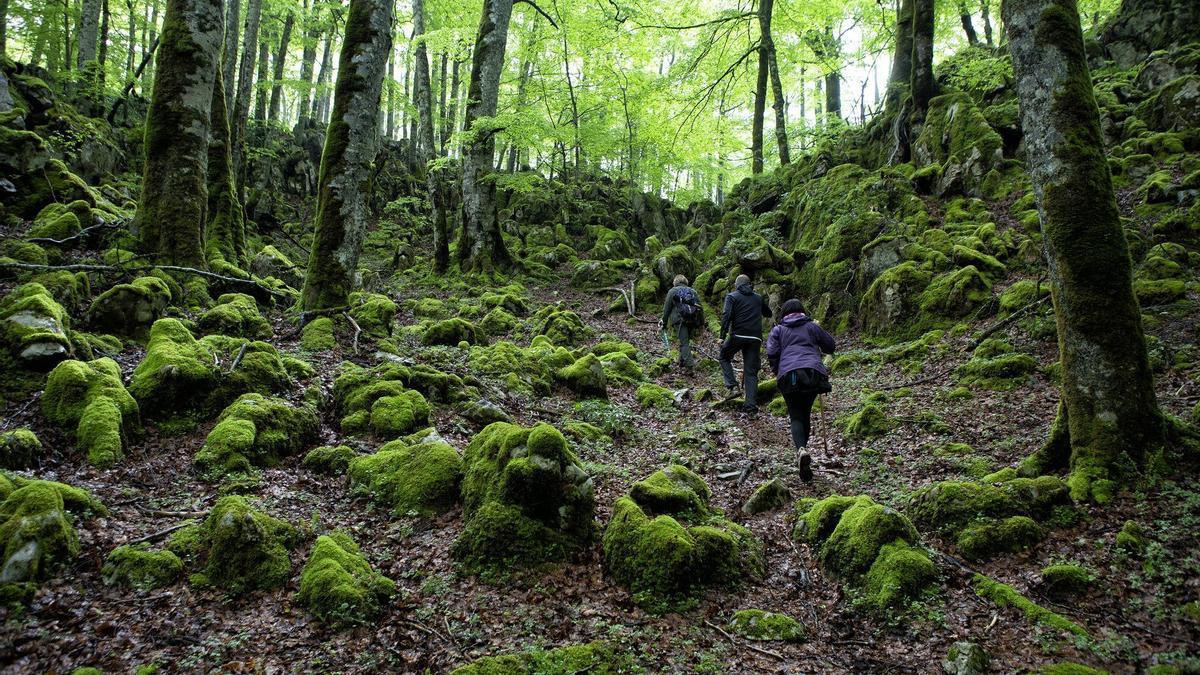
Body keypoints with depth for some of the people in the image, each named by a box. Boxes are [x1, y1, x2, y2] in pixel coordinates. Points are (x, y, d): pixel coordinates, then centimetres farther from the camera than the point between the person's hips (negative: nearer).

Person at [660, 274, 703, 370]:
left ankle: (689, 363, -21)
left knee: (684, 341, -8)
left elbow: (667, 308, 7)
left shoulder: (672, 291, 12)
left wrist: (664, 323, 11)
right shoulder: (692, 291, 22)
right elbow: (700, 307, 16)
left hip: (680, 320, -4)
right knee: (686, 340, 17)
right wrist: (701, 323, 16)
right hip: (692, 321, 4)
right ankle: (682, 361, 22)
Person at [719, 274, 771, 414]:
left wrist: (722, 337, -11)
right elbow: (768, 313, 29)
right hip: (755, 338, 3)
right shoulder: (758, 298, 16)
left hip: (738, 335, -3)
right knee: (751, 371, 5)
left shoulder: (732, 296, 4)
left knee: (724, 357, 21)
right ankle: (751, 405, -1)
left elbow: (726, 316, -9)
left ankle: (732, 386, 3)